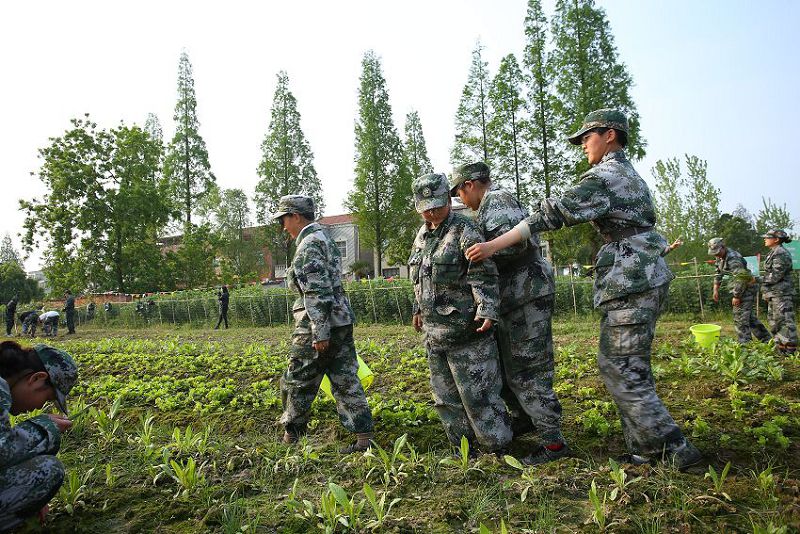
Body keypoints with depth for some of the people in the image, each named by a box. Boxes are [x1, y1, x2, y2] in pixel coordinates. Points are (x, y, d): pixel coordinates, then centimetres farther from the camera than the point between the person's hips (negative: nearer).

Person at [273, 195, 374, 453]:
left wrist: (320, 333, -22)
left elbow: (318, 292, -21)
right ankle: (364, 438, 10)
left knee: (297, 382, 6)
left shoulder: (309, 244, -14)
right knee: (346, 381, 9)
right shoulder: (324, 237, 17)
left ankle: (290, 438, 20)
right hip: (341, 320, 9)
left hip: (319, 325, -9)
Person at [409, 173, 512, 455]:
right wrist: (418, 309, 26)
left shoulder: (465, 231, -11)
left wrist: (487, 311, -27)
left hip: (465, 330, -8)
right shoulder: (422, 235, 14)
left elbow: (484, 277, -17)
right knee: (446, 397, 15)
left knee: (477, 393, -1)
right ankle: (464, 447, 28)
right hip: (434, 332, 8)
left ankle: (496, 447, 16)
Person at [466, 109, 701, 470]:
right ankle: (645, 447, 19)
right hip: (649, 277, 10)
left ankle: (676, 450, 3)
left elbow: (550, 215, -18)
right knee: (632, 366, 13)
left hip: (630, 282, -10)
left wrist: (493, 245, -19)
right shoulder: (632, 175, 20)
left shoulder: (601, 177, -12)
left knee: (617, 368, -3)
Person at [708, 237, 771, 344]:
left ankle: (745, 344, -5)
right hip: (741, 288, 10)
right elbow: (718, 273, 17)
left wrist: (736, 296, -23)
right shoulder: (720, 257, 5)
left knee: (740, 318, -10)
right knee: (750, 316, 17)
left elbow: (741, 278, -28)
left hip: (747, 288, -10)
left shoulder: (733, 258, -25)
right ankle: (766, 339, 27)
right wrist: (716, 289, 11)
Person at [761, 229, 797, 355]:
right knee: (774, 321, 15)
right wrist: (766, 290, 13)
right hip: (773, 293, 11)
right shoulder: (773, 253, 16)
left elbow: (776, 275, -20)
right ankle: (780, 348, 23)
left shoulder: (781, 254, -15)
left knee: (785, 321, -6)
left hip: (782, 293, -11)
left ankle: (791, 351, -2)